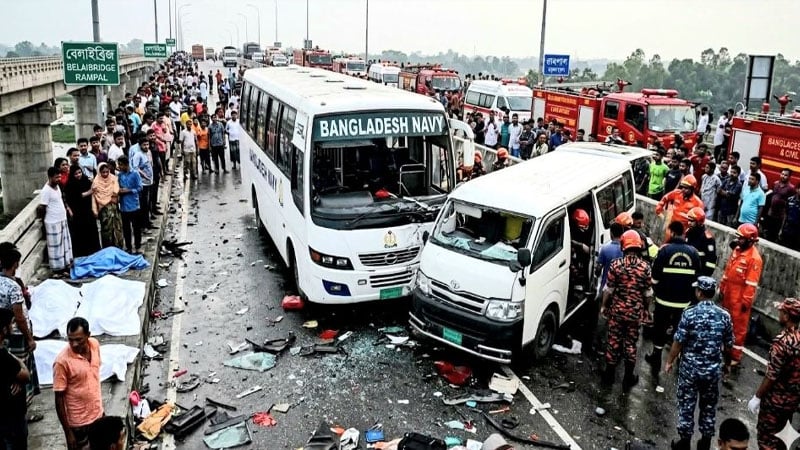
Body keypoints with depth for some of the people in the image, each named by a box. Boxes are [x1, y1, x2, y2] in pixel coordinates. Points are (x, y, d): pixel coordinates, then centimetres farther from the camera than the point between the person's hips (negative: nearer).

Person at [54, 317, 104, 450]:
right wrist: (68, 432, -14)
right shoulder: (62, 361, -24)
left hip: (98, 414, 6)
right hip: (78, 422, -6)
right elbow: (59, 399, -17)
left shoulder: (95, 345, -8)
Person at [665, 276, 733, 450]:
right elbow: (729, 345, 3)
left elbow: (678, 342, -12)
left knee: (686, 405, 10)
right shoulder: (724, 315, -6)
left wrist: (670, 362, 2)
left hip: (690, 368, -3)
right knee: (709, 406, 17)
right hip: (713, 370, 3)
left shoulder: (689, 313, -15)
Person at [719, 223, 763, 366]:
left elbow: (752, 283, -20)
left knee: (738, 327, 3)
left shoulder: (754, 258, -21)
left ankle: (735, 356, 12)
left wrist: (746, 301, -19)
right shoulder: (737, 250, 4)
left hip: (740, 298, -8)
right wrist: (722, 287, 18)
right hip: (728, 294, 8)